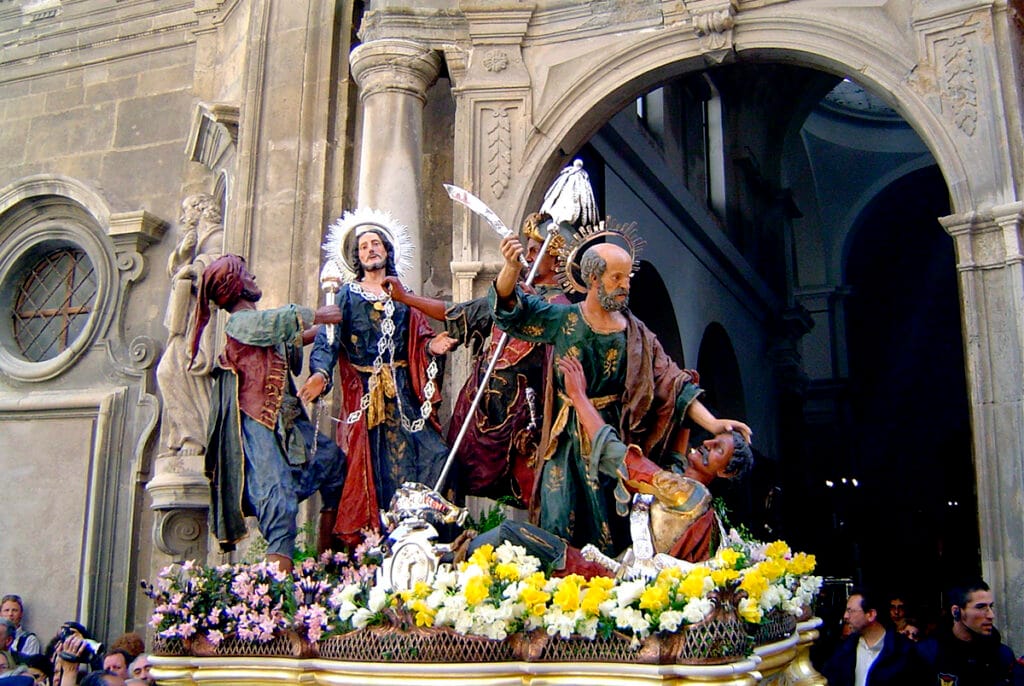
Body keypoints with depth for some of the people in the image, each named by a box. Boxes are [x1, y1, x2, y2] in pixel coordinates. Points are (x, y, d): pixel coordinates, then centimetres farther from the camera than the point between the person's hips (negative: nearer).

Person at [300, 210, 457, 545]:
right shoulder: (346, 295, 6)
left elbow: (417, 342, 13)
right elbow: (328, 339, -7)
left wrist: (431, 346, -10)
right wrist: (320, 372, -25)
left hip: (402, 391, 3)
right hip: (363, 392, -2)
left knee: (430, 454, -10)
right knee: (367, 464, -2)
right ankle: (368, 537, 5)